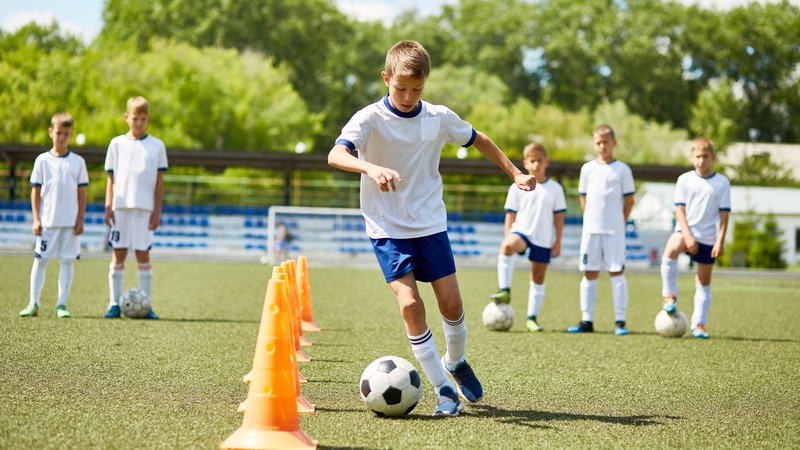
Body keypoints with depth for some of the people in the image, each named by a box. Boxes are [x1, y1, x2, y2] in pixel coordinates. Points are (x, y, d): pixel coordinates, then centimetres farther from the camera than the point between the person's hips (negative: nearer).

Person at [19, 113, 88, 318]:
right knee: (40, 260, 1)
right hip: (47, 221, -1)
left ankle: (61, 305, 6)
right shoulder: (42, 160, 2)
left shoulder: (78, 162, 5)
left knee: (67, 261, 2)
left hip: (70, 222, 1)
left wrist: (80, 220, 0)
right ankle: (33, 303, 6)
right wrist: (36, 219, -3)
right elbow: (35, 191, 3)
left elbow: (82, 192, 6)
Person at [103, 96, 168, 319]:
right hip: (120, 206, 1)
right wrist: (108, 206, -1)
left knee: (143, 255, 0)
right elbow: (111, 177, 7)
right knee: (118, 254, 0)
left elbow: (159, 180, 5)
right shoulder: (117, 144, 7)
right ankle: (115, 304, 4)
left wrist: (157, 210, 0)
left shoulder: (157, 146, 6)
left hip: (145, 208, -1)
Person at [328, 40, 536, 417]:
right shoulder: (370, 119, -14)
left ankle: (455, 362, 31)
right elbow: (335, 155, -31)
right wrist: (371, 168, -49)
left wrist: (514, 173, 17)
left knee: (451, 302, 0)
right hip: (388, 228, -3)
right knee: (410, 303, -16)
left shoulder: (440, 118, -2)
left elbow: (479, 141, 17)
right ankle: (443, 390, -7)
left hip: (431, 225, 3)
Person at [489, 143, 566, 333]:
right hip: (521, 231, -1)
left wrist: (557, 242, 3)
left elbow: (559, 216, 7)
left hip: (544, 239, 1)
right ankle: (505, 290, -33)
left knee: (538, 276, 5)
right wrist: (507, 238, -1)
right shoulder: (517, 188, 4)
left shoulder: (555, 189, 5)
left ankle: (532, 317, 13)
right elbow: (510, 214, 6)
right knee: (507, 246, -35)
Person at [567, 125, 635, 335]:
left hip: (614, 230, -3)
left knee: (617, 272, -3)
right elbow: (583, 197, 14)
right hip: (590, 229, 3)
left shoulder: (622, 170, 2)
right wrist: (590, 219, 5)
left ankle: (620, 321, 0)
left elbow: (629, 200, 4)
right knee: (589, 274, 5)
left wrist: (620, 223, 0)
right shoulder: (587, 169, 9)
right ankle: (587, 320, 10)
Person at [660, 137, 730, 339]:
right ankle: (670, 296, -20)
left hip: (708, 237, 1)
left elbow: (724, 213, 0)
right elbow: (680, 210, -4)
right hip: (686, 230, -1)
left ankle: (699, 324, 15)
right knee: (671, 249, -34)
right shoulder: (685, 180, 0)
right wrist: (687, 235, -15)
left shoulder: (722, 183, 1)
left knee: (704, 281, 6)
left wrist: (720, 241, -7)